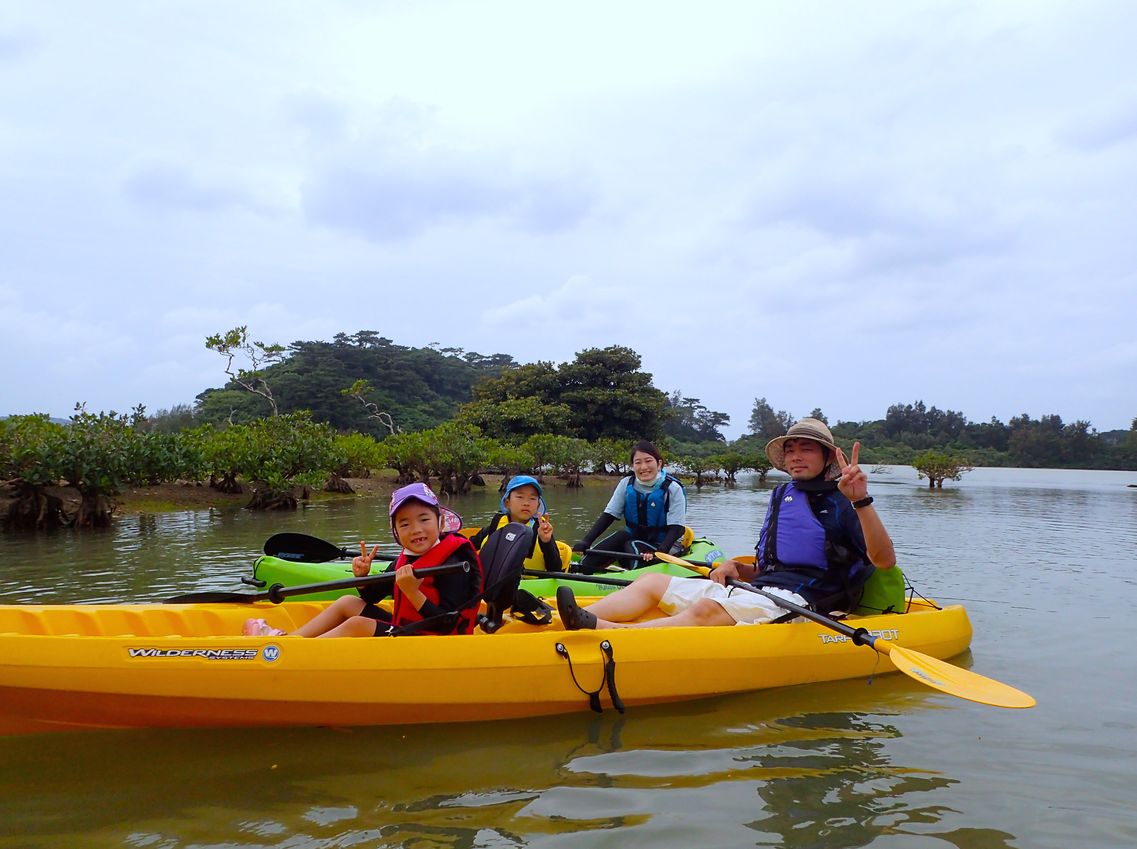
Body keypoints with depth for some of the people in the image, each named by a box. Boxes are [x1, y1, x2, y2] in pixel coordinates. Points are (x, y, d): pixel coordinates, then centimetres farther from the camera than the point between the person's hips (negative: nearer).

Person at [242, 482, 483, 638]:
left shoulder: (453, 564, -19)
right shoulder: (404, 561, 6)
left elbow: (447, 625, -25)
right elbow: (372, 596, 15)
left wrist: (413, 593, -32)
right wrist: (362, 575, -6)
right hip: (403, 629, 10)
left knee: (357, 624, -19)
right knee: (347, 603, 16)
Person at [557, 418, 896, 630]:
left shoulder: (839, 503, 1)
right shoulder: (782, 496, 22)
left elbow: (885, 560, -15)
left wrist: (861, 501, -24)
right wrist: (735, 568, 4)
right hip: (758, 590, 8)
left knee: (706, 610, -35)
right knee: (652, 582, -3)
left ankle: (601, 629, -52)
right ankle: (581, 620, -25)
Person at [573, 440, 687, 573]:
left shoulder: (673, 488, -13)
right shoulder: (626, 484, -2)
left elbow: (677, 528, -16)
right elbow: (608, 516, -3)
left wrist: (660, 552, -33)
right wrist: (586, 542, -16)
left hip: (665, 545, -3)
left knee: (632, 546, -29)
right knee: (622, 536, -27)